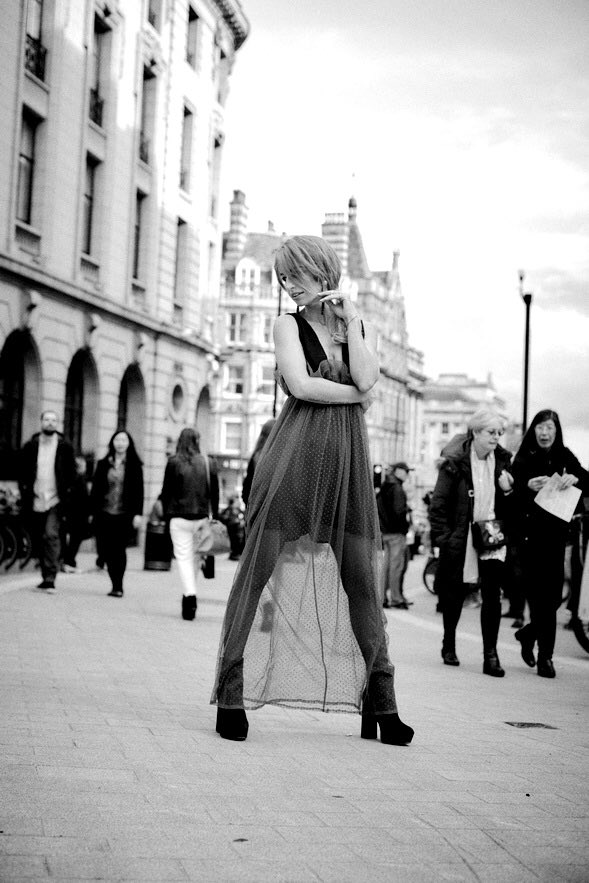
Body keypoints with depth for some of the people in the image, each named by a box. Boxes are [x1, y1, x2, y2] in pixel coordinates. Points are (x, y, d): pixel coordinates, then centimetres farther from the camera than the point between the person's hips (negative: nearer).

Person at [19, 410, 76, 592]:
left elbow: (71, 474, 4)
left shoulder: (65, 447, 1)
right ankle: (47, 576, 23)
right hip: (35, 502, 3)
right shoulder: (31, 446, 5)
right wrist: (25, 494, -1)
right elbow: (22, 471, 8)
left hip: (55, 501, -3)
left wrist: (66, 496, -4)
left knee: (51, 535, -17)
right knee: (38, 541, 8)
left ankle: (50, 579, -18)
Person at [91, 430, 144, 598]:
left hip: (124, 515, -3)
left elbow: (139, 490, 0)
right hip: (104, 513, 3)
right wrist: (93, 511, 4)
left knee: (119, 550, -7)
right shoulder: (103, 464, 9)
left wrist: (138, 514, -7)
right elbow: (96, 488, 10)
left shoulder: (134, 465, 3)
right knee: (107, 550, 1)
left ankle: (118, 586, -1)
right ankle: (116, 585, 12)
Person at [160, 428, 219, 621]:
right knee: (195, 556, 14)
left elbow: (166, 491, 0)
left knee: (184, 557, -3)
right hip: (201, 517, 3)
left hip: (180, 517, -3)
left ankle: (190, 595, -18)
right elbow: (215, 492, 6)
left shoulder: (174, 462, -5)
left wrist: (166, 514, 9)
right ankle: (189, 595, 22)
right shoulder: (208, 463, 2)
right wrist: (215, 516, 13)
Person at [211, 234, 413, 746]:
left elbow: (366, 378, -4)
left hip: (349, 460, 3)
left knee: (361, 578, 3)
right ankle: (232, 693, -2)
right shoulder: (288, 325, 7)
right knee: (260, 566, -6)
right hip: (295, 453, -3)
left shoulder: (362, 328, 16)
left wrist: (350, 320, 0)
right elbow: (300, 385, -8)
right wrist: (358, 396, -1)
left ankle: (380, 703, 10)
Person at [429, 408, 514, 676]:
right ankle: (449, 645, 29)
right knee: (454, 594, 8)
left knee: (492, 595, -9)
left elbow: (508, 509, 11)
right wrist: (444, 538, -11)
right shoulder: (454, 462, -8)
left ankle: (490, 655, -8)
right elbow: (438, 504, -6)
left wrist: (508, 490, -9)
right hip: (460, 539, -2)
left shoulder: (502, 460, 4)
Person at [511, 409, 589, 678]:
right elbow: (513, 496, -7)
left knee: (553, 596, 2)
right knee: (540, 594, -5)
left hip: (556, 534, 3)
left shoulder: (564, 457, 6)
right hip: (530, 533, -3)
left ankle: (528, 634, 29)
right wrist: (528, 487, -27)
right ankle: (545, 656, 4)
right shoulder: (523, 459, -2)